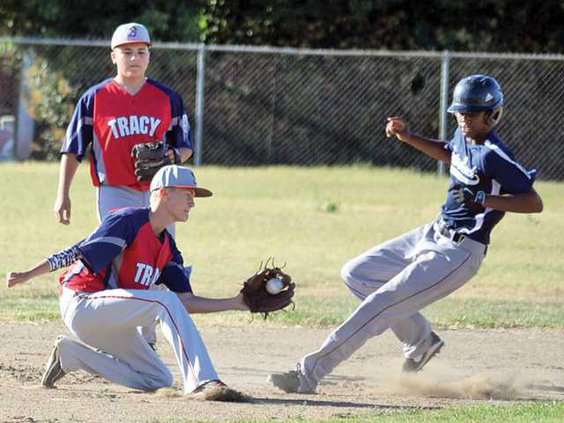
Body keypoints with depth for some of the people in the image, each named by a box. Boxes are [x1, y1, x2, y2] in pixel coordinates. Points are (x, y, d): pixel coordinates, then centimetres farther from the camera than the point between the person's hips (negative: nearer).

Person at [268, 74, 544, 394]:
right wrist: (409, 137, 16)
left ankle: (310, 373, -14)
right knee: (357, 274, 14)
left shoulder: (494, 155, -20)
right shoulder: (464, 137, 5)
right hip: (434, 235, 10)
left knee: (380, 305, -15)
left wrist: (485, 200, -33)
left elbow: (535, 203, -23)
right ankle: (420, 338, 21)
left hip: (458, 252, -10)